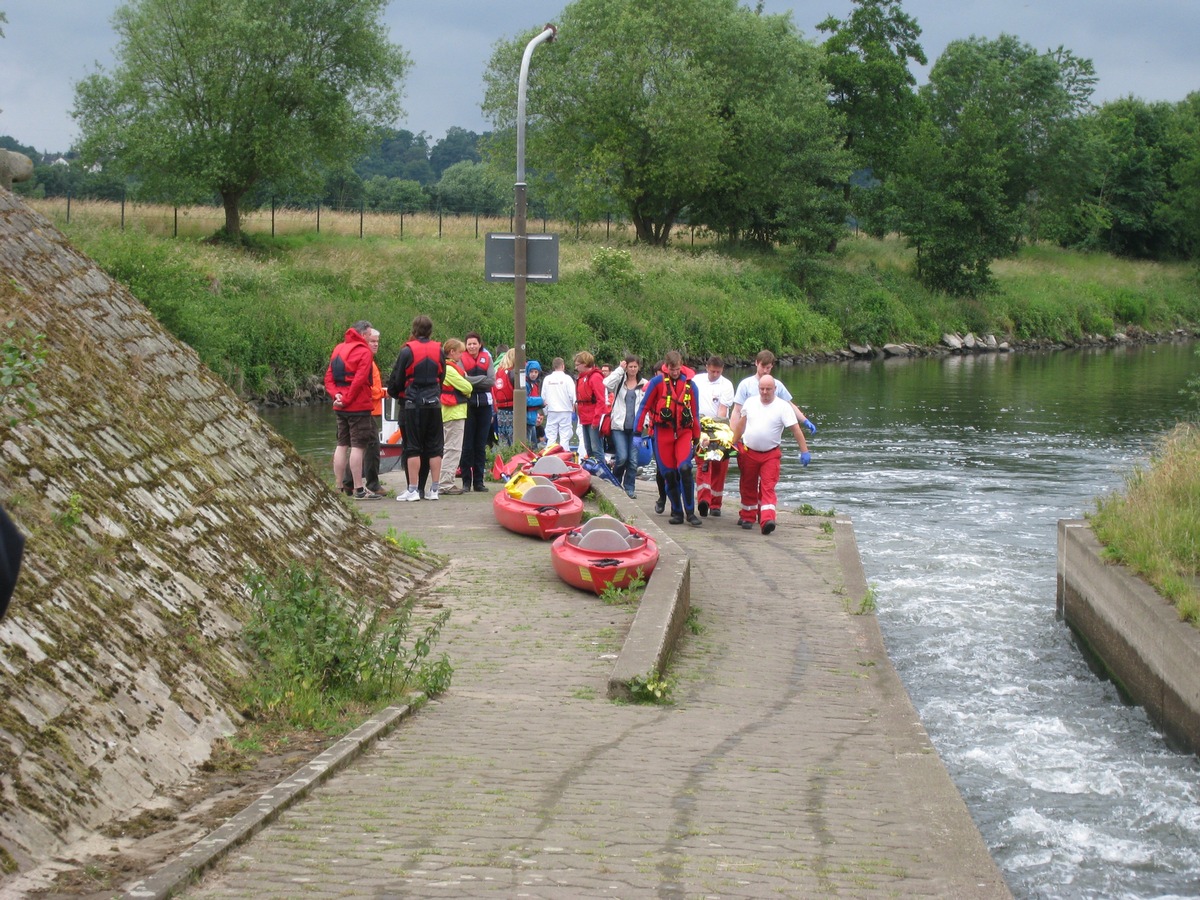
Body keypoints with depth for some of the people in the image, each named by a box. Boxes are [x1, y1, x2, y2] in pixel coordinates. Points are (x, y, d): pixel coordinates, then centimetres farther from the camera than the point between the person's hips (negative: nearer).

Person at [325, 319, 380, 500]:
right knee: (358, 446, -6)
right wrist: (347, 399, -11)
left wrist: (335, 395, -2)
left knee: (342, 445, 12)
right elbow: (359, 380, -18)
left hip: (340, 408, 7)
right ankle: (358, 490, -5)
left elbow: (329, 377, 8)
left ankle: (338, 487, 14)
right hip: (359, 407, -7)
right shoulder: (363, 351, -10)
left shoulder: (338, 349, 13)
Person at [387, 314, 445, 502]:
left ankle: (413, 489, -2)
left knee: (413, 447, 0)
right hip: (434, 403, 4)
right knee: (434, 447, 7)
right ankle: (434, 489, 8)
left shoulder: (407, 351, -8)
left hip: (413, 404, -4)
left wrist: (393, 393, 19)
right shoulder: (439, 351, 5)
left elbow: (396, 378, -1)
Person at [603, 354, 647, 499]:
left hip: (636, 426, 2)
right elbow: (607, 384, -16)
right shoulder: (619, 381, 5)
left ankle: (629, 488, 12)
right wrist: (620, 369, -10)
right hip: (619, 426, -2)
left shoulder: (644, 384, 8)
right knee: (622, 457, -11)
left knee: (633, 460, 0)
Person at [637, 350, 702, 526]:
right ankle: (677, 512, 14)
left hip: (684, 432, 0)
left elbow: (695, 412, 13)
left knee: (684, 468, -17)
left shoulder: (689, 384, 4)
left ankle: (690, 512, -9)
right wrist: (638, 430, -1)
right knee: (669, 473, 1)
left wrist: (697, 436, 15)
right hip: (663, 432, 0)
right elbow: (645, 406, 2)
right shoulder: (658, 382, -3)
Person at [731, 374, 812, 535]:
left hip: (770, 455, -4)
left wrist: (804, 451, -17)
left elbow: (796, 429, -12)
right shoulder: (750, 402, 3)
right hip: (748, 452, 4)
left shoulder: (783, 407, -9)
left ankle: (767, 520, -22)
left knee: (768, 488, -12)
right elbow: (741, 424, 17)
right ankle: (747, 517, 26)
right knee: (748, 487, 12)